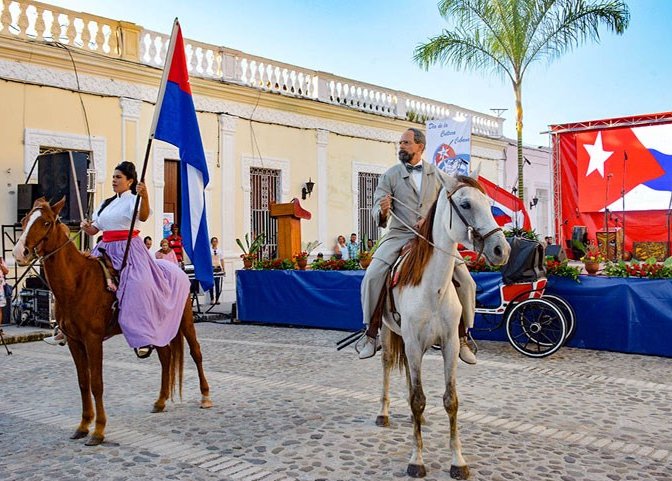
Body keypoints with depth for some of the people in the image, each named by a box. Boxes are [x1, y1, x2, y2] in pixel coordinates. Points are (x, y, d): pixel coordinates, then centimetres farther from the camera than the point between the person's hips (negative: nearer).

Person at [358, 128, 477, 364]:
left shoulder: (437, 175, 10)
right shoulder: (390, 175, 4)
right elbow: (377, 208, -4)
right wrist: (383, 211, -28)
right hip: (399, 236, -1)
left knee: (465, 282, -10)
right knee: (371, 277, -22)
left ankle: (462, 338, 8)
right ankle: (371, 335, -7)